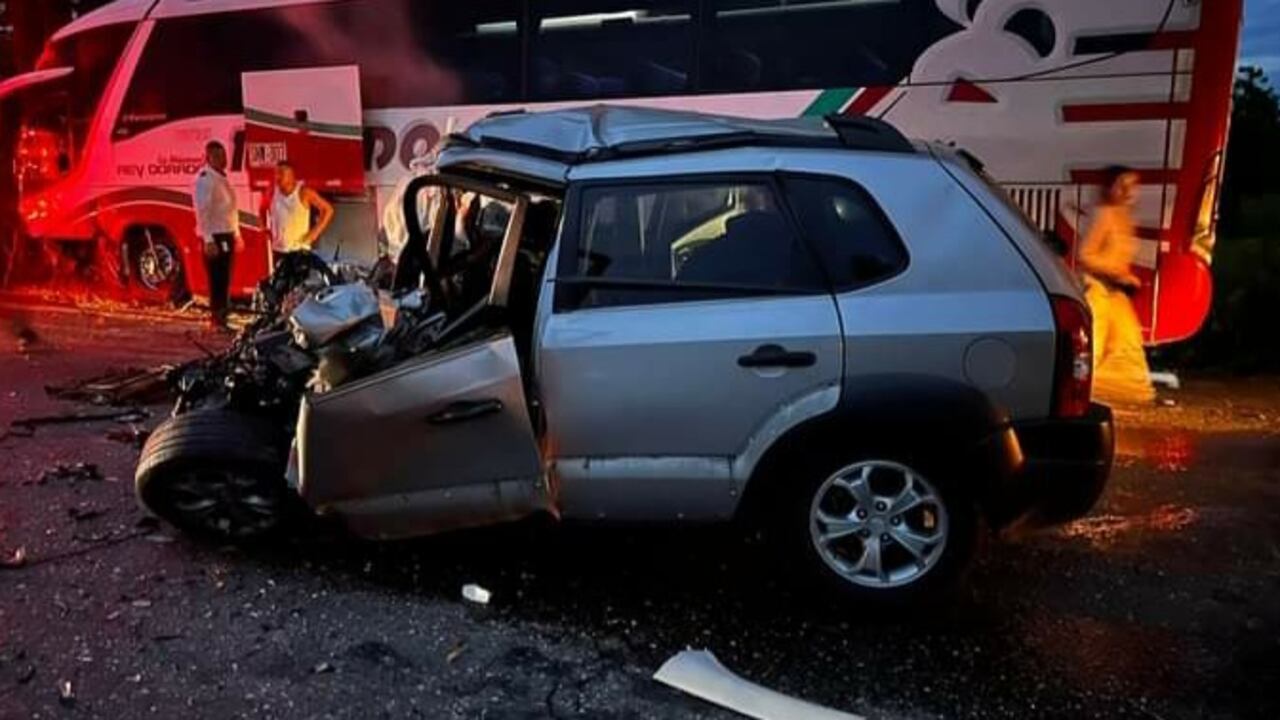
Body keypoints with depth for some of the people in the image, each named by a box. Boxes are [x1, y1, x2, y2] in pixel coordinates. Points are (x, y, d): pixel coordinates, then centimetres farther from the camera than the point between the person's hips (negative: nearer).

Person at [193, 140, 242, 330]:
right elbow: (202, 211, -20)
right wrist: (208, 240, -26)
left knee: (225, 279, 12)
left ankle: (222, 318, 19)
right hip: (215, 236, -9)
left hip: (227, 235, 9)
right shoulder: (205, 178, -13)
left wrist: (237, 234, 20)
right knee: (217, 279, -8)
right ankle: (217, 320, -4)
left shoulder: (223, 177, 15)